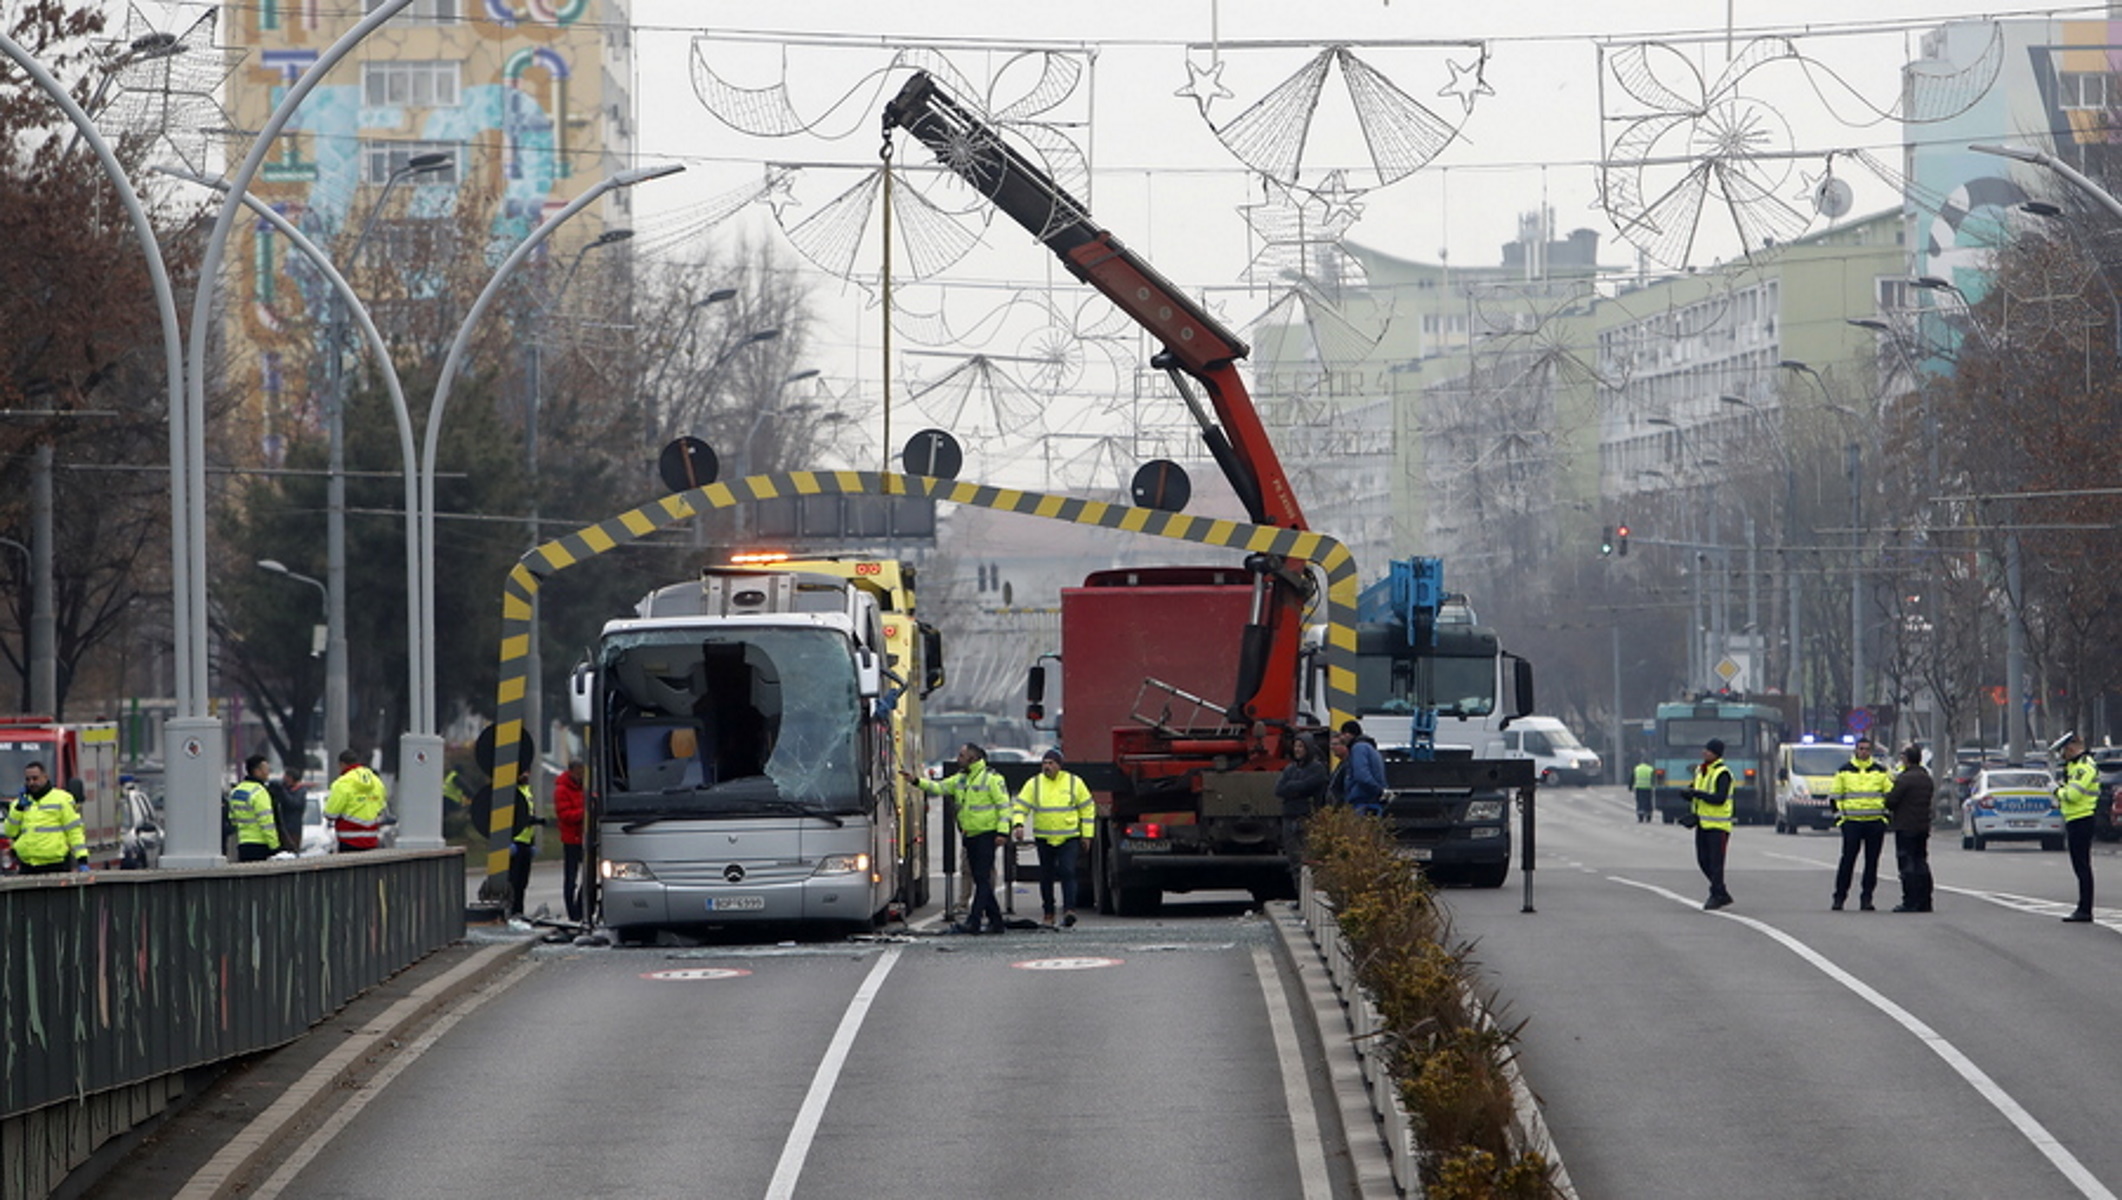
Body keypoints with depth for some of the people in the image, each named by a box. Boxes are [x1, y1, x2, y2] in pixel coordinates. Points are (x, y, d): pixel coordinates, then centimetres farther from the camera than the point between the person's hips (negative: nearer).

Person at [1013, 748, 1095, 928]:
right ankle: (1047, 914, 18)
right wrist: (1018, 824, -20)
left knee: (1067, 872, -16)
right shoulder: (1034, 784, 2)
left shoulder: (1073, 783, 2)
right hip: (1044, 839, 2)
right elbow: (1021, 806, 0)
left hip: (1069, 838, -2)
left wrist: (1086, 835, 5)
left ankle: (1069, 910, -22)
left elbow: (1087, 808, 8)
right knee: (1046, 877, 7)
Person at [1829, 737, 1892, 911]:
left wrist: (1886, 812, 5)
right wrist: (1839, 815, 2)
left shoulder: (1881, 770, 10)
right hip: (1852, 822, -1)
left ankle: (1866, 898, 8)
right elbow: (1835, 796, 11)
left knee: (1872, 861, 2)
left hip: (1875, 823, 1)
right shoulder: (1844, 771, 8)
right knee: (1847, 859, -4)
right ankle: (1839, 897, 3)